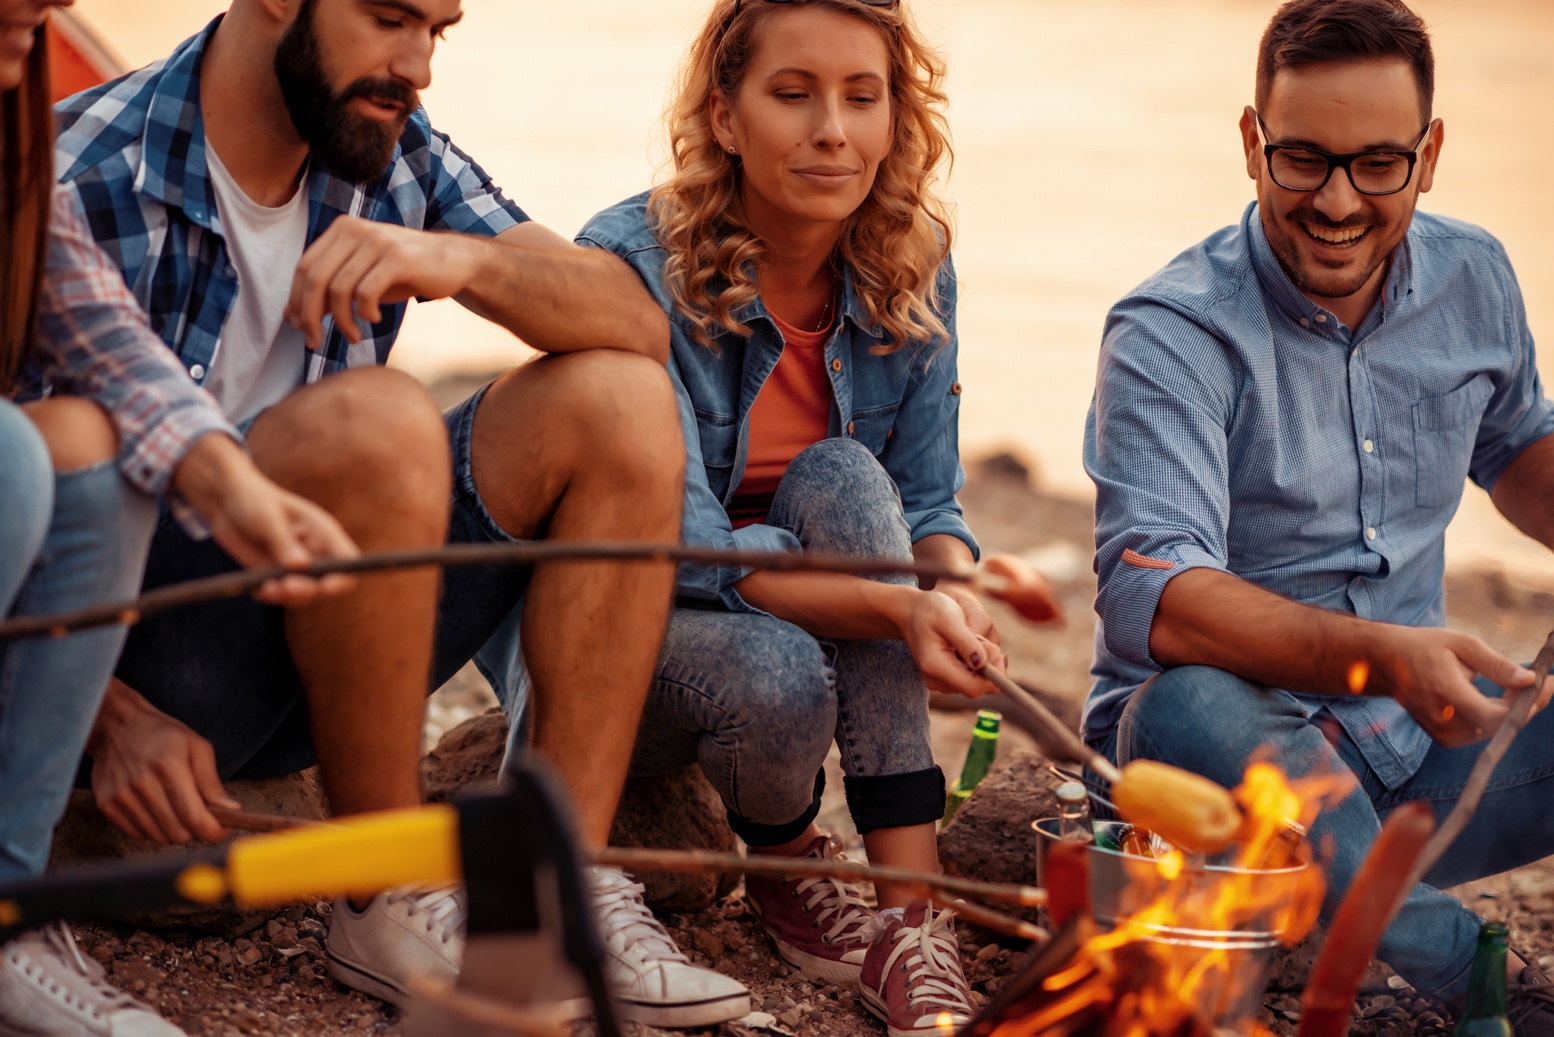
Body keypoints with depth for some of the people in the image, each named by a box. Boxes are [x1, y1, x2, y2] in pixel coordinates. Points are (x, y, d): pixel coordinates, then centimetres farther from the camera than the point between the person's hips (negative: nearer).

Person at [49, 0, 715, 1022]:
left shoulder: (396, 153, 4)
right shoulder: (77, 182, -15)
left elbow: (637, 324, -4)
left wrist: (464, 260, -24)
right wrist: (112, 718, -28)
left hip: (311, 659, 7)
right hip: (120, 656, -6)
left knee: (620, 401, -9)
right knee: (374, 423, -33)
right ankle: (392, 905, -18)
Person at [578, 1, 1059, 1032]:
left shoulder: (911, 268, -8)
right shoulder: (633, 264, -24)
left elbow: (928, 503, -5)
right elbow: (687, 547, -29)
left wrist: (954, 597, -30)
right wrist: (899, 608, -44)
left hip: (816, 627, 4)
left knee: (842, 477, -28)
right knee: (778, 675, -37)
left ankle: (912, 914, -30)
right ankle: (790, 871, 1)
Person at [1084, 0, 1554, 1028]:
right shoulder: (1172, 334, -16)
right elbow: (1147, 595, -30)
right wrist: (1377, 659, -45)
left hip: (1420, 745, 5)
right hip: (1243, 752, -5)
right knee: (1190, 708, -39)